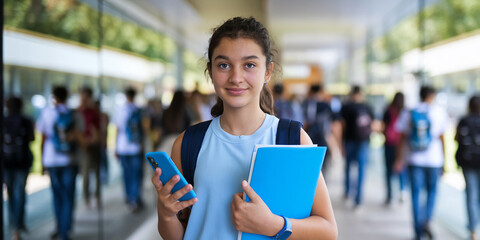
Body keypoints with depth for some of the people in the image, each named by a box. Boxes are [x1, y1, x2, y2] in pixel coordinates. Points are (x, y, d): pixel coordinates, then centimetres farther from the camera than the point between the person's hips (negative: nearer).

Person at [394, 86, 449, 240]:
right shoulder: (439, 112, -2)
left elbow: (402, 138, 2)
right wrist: (444, 160, 6)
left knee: (416, 193, 6)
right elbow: (441, 138, -1)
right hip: (433, 159, -1)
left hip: (414, 159, 1)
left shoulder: (408, 114, 2)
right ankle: (427, 220, -5)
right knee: (432, 190, 15)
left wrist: (399, 159, 8)